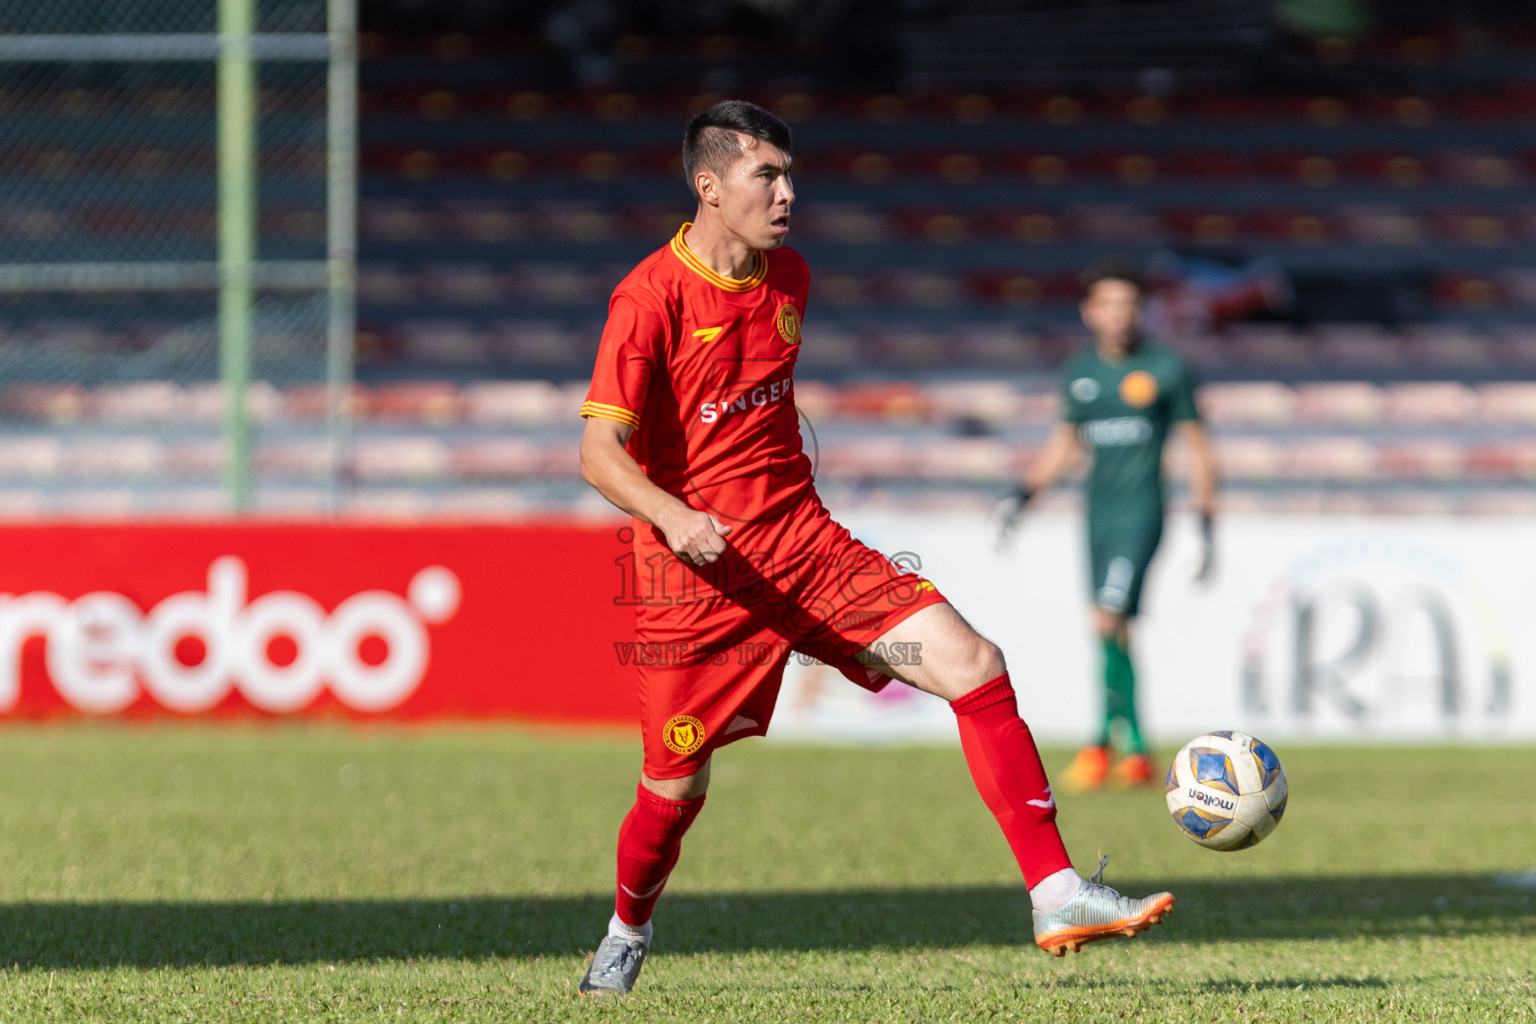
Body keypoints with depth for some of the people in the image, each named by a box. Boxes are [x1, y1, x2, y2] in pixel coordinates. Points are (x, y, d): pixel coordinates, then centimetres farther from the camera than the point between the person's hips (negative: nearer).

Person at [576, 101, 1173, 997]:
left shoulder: (788, 280, 7)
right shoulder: (652, 300, -14)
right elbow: (601, 451, -21)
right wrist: (672, 514, -38)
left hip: (803, 544, 5)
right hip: (697, 567, -5)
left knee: (973, 664, -12)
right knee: (676, 786, 2)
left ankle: (1057, 897, -15)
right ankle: (627, 936, 35)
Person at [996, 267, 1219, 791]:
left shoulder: (1166, 369, -2)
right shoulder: (1080, 372, 11)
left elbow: (1198, 449, 2)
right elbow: (1064, 441, 24)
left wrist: (1207, 528, -2)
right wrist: (1022, 495, 12)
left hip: (1142, 512, -5)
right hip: (1098, 513, 5)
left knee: (1109, 620, -18)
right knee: (1112, 636, 5)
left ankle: (1102, 744, -10)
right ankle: (1137, 753, 13)